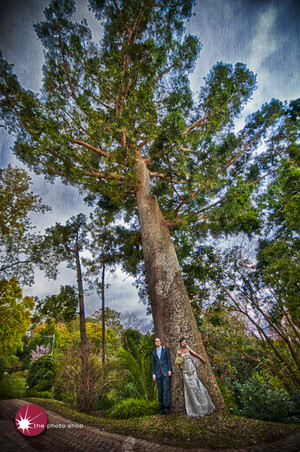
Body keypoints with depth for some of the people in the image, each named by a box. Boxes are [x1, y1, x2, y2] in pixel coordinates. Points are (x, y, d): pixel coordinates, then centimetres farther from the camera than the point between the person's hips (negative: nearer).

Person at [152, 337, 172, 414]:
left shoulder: (165, 349, 5)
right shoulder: (154, 352, 13)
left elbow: (169, 359, 1)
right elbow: (153, 364, 14)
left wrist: (170, 370, -7)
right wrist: (154, 374, 8)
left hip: (166, 373, -3)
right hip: (158, 374, 3)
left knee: (166, 390, -10)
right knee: (160, 391, 3)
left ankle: (166, 407, -6)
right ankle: (161, 408, 10)